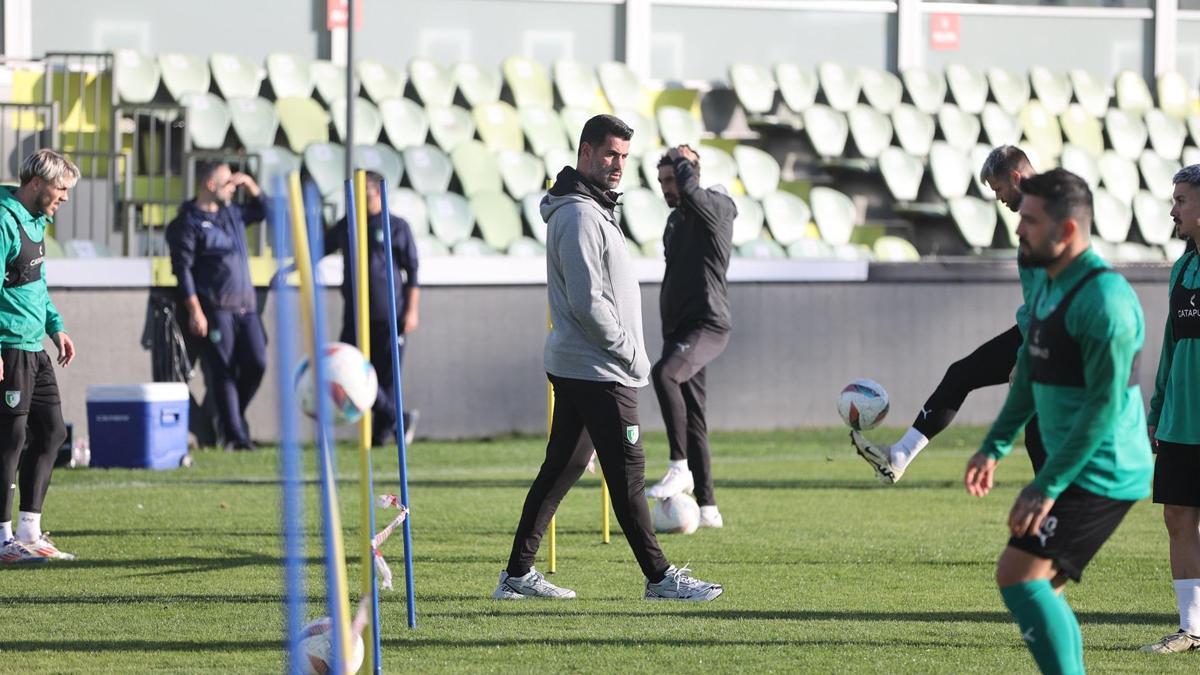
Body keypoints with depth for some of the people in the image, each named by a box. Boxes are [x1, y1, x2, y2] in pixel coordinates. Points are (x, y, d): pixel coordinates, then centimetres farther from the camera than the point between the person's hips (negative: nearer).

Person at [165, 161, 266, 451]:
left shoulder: (232, 214, 18)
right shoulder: (188, 223, -5)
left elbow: (262, 209, 36)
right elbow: (183, 269, -10)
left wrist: (249, 184, 17)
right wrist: (195, 312, -17)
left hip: (246, 306, 7)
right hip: (215, 308, -7)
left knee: (256, 363, -2)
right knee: (223, 372, -5)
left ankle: (233, 419, 18)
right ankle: (234, 435, -2)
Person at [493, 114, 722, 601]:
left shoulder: (592, 211, 18)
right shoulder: (579, 216, -16)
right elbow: (587, 304, -21)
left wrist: (628, 350, 16)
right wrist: (631, 353, -14)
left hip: (573, 366, 11)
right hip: (599, 372, -11)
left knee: (562, 468, 12)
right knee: (627, 472, -5)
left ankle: (518, 574, 14)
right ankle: (659, 577, -1)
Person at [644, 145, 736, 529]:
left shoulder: (716, 208, -5)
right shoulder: (676, 221, 19)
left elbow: (689, 190, -28)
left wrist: (685, 161, -7)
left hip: (709, 324, -9)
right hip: (679, 327, 9)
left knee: (664, 374, -32)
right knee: (691, 415, 5)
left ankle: (680, 469, -27)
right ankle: (708, 508, 7)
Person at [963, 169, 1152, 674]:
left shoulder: (1103, 299, -20)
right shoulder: (1048, 286, 12)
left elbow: (1105, 405, -24)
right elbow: (1030, 375, 26)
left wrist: (1047, 486, -24)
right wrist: (995, 447, 23)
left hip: (1101, 475, -10)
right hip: (1073, 471, 10)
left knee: (1018, 575, -17)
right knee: (1037, 589, 12)